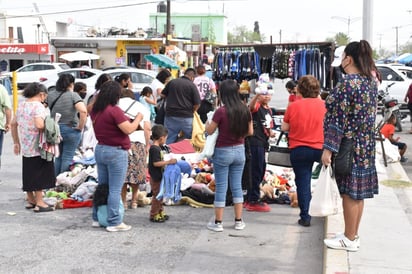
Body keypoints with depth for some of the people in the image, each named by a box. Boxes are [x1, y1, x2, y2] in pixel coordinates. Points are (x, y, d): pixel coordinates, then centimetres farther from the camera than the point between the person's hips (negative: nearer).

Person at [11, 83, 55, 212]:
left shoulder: (21, 105, 11)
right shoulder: (38, 106, -15)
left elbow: (13, 124, 17)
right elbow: (39, 125, -29)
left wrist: (16, 142, 23)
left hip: (25, 147, 8)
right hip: (38, 147, -8)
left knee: (28, 173, 15)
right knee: (39, 173, -1)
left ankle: (30, 200, 25)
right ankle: (39, 203, 2)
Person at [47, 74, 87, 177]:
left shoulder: (50, 95, 4)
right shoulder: (73, 95, -11)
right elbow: (83, 111, -25)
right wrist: (80, 127, -13)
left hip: (54, 129, 5)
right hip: (71, 129, -5)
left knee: (58, 157, 17)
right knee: (67, 158, 2)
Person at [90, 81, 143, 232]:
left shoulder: (96, 110, 7)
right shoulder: (114, 111, -19)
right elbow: (128, 129, -19)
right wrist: (138, 118, -4)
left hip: (100, 149, 8)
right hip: (116, 152, -8)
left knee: (102, 186, 17)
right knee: (115, 189, -3)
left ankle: (97, 218, 23)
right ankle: (114, 222, 0)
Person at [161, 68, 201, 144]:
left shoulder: (171, 82, 6)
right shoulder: (192, 85, -5)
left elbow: (163, 95, 13)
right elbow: (197, 104, -8)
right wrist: (191, 112, 8)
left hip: (170, 115, 3)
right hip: (186, 117, -3)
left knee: (168, 141, 7)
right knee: (190, 140, 11)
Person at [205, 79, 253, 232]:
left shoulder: (221, 111, -19)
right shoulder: (245, 110, -4)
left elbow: (209, 131, -9)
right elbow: (250, 132, 6)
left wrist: (207, 123, 11)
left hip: (223, 152, -4)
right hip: (239, 150, 4)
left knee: (221, 187, 3)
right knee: (237, 186, 13)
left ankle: (218, 223, 10)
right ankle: (238, 221, 17)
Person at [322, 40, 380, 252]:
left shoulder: (347, 83, -18)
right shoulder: (371, 80, 8)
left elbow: (338, 118, -20)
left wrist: (328, 148, -19)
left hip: (348, 146, -9)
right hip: (365, 144, 9)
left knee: (349, 193, 0)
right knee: (357, 192, 14)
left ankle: (350, 239, 8)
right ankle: (353, 234, 24)